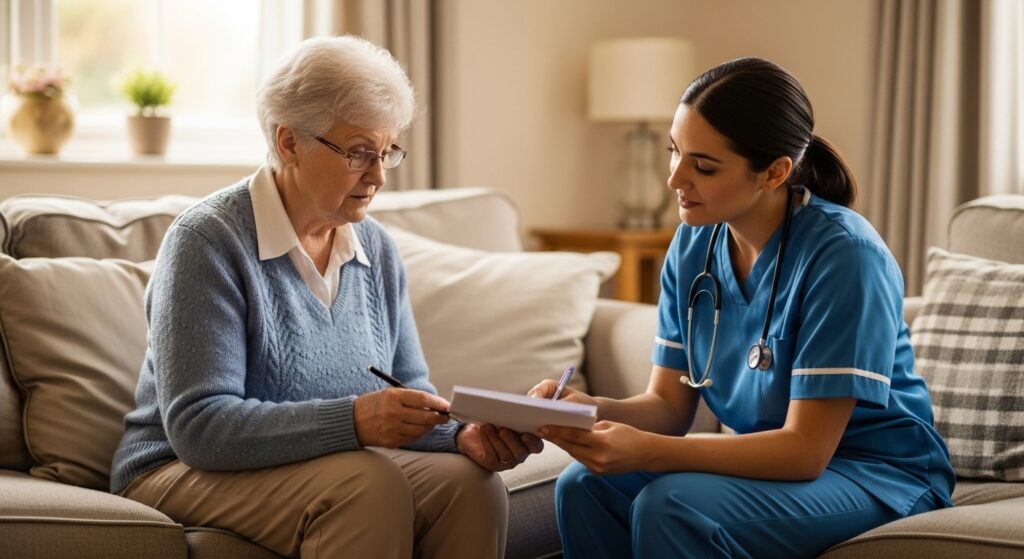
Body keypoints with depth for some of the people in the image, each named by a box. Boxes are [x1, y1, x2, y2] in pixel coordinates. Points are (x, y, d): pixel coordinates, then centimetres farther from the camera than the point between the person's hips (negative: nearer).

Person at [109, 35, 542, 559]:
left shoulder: (376, 248, 5)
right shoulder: (207, 239, -15)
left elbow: (410, 392, 7)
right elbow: (196, 425, -24)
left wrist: (463, 434, -17)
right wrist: (354, 419, -35)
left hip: (338, 461, 5)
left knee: (470, 485, -22)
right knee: (369, 483, -31)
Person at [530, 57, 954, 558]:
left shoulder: (842, 254, -23)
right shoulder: (693, 245, -2)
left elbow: (805, 450, -24)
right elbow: (669, 405, 2)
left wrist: (645, 452, -33)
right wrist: (593, 410, -21)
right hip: (773, 457, 6)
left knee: (672, 506, -29)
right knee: (584, 486, -15)